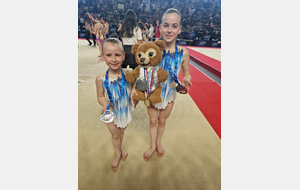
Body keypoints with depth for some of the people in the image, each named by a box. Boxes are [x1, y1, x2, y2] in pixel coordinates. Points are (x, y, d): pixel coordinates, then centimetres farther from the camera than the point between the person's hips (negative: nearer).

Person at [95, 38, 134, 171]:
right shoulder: (101, 79, -21)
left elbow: (133, 90, -5)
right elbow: (100, 96, -9)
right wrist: (105, 104, -29)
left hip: (125, 110, 1)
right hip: (111, 112, -1)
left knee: (121, 132, 27)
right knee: (115, 135, 21)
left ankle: (120, 148, 60)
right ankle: (118, 154, 52)